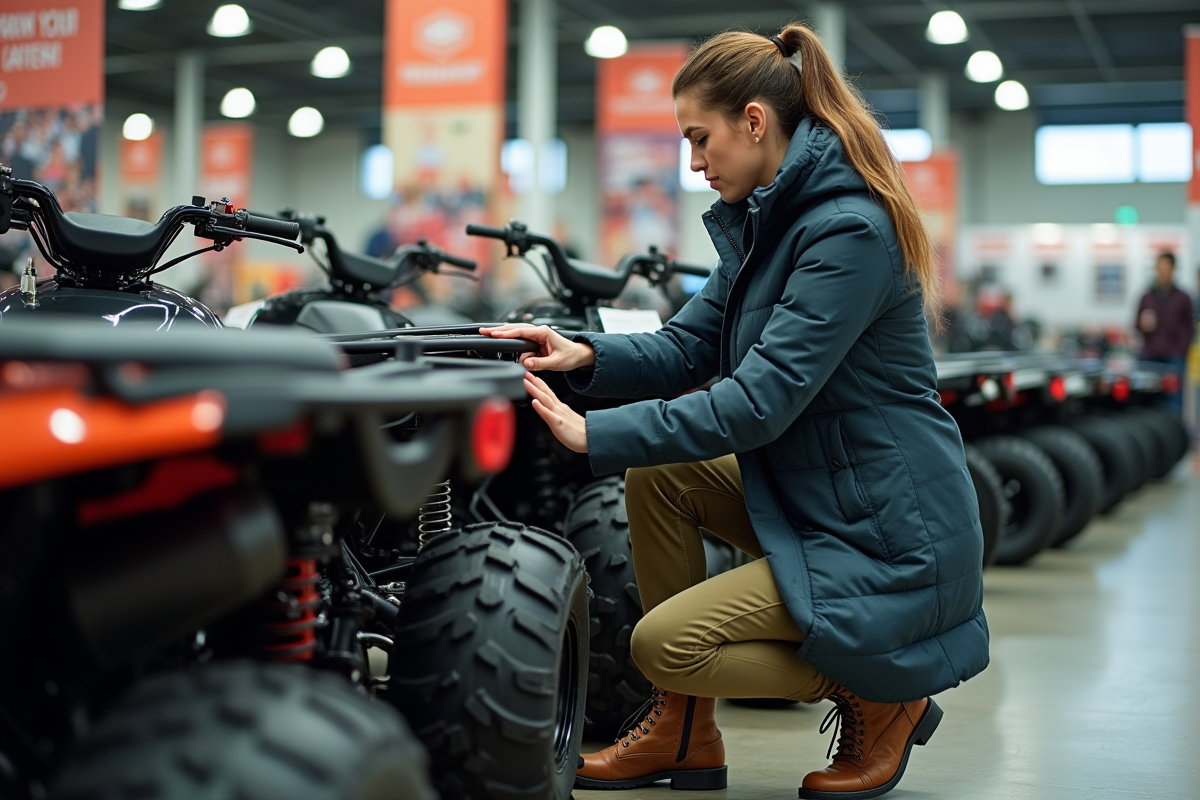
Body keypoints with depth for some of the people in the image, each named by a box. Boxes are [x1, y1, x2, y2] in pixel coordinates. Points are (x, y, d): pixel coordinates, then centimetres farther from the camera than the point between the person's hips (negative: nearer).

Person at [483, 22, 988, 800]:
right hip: (810, 497, 10)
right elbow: (689, 345, 10)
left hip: (885, 533, -10)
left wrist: (593, 435, -23)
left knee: (663, 644, -13)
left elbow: (758, 402, -26)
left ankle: (879, 697, 6)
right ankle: (686, 735, 8)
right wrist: (588, 355, -9)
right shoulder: (765, 220, 9)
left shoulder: (849, 232, -22)